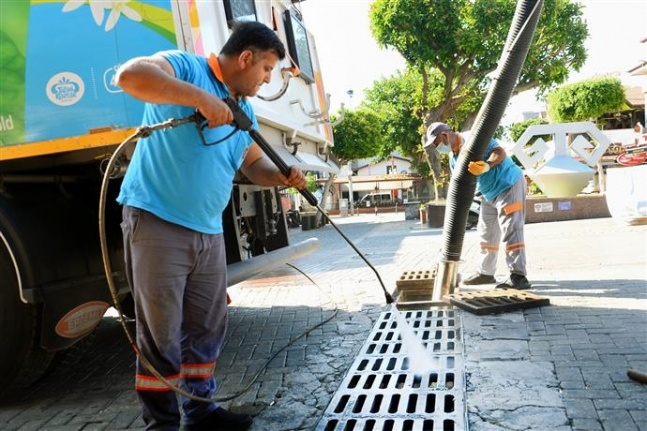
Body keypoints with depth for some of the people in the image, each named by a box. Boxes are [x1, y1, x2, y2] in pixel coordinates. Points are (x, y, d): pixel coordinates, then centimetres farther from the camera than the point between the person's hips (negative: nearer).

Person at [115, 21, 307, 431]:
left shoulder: (245, 110, 17)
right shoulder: (185, 66, -6)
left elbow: (255, 164, 23)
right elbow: (130, 75, -24)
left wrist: (283, 176, 2)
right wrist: (199, 96, -29)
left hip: (209, 232, 8)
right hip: (157, 221, -8)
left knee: (208, 328, 14)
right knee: (162, 333, 0)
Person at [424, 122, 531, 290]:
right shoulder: (453, 158, 5)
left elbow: (500, 152, -33)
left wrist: (487, 166, -52)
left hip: (509, 185, -9)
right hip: (489, 193, 9)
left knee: (511, 230, -14)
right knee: (487, 232, 13)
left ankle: (518, 277, -13)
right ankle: (485, 273, 24)